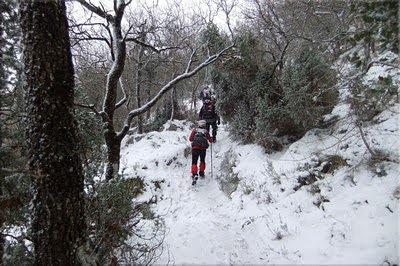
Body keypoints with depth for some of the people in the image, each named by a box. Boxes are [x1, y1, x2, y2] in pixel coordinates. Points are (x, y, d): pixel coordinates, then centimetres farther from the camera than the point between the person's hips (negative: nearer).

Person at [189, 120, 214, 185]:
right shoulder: (206, 131, 10)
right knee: (202, 161, 25)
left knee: (194, 162, 2)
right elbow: (211, 140, 16)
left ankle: (194, 174, -16)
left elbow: (190, 139, 8)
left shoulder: (195, 130, 9)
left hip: (195, 148, -1)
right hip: (203, 148, 1)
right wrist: (211, 139, 39)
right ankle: (201, 173, 33)